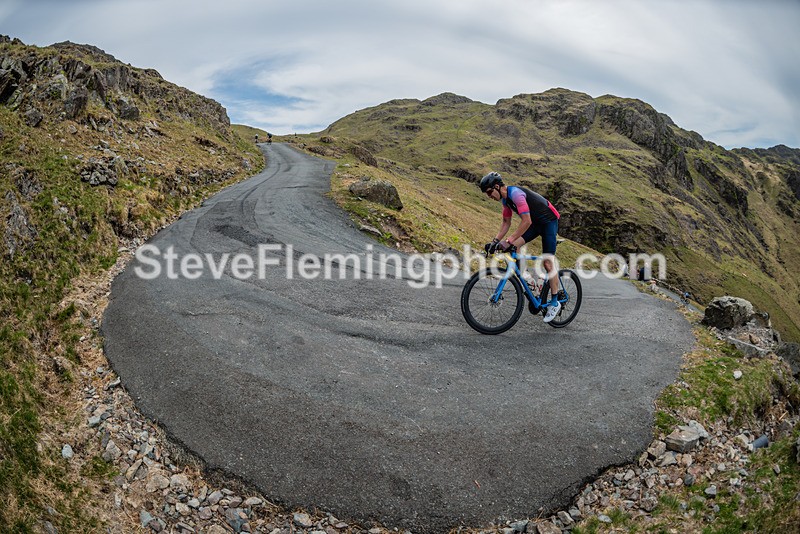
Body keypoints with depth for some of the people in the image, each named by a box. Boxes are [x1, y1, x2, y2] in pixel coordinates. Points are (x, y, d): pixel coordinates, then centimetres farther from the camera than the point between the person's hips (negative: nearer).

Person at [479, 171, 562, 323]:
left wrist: (509, 241, -36)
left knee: (548, 263, -9)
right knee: (512, 248, -10)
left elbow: (526, 221, -35)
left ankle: (554, 303, 1)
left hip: (549, 221, -8)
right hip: (535, 222, 8)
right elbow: (506, 223, 9)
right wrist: (495, 241, -1)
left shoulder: (516, 193, -28)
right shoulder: (505, 199, 1)